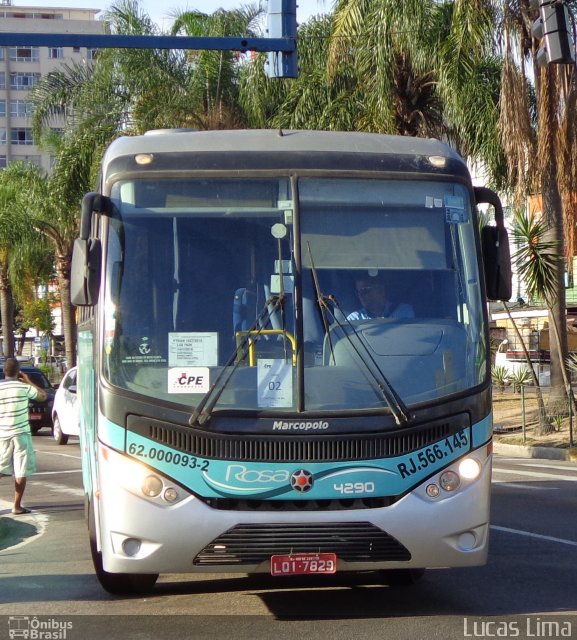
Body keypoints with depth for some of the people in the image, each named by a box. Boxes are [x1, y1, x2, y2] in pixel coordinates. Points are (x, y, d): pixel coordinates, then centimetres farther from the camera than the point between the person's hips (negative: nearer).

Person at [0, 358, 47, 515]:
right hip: (21, 433, -3)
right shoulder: (24, 387, -7)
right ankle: (17, 506, 2)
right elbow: (43, 396, 10)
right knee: (21, 471, 3)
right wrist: (28, 381, 16)